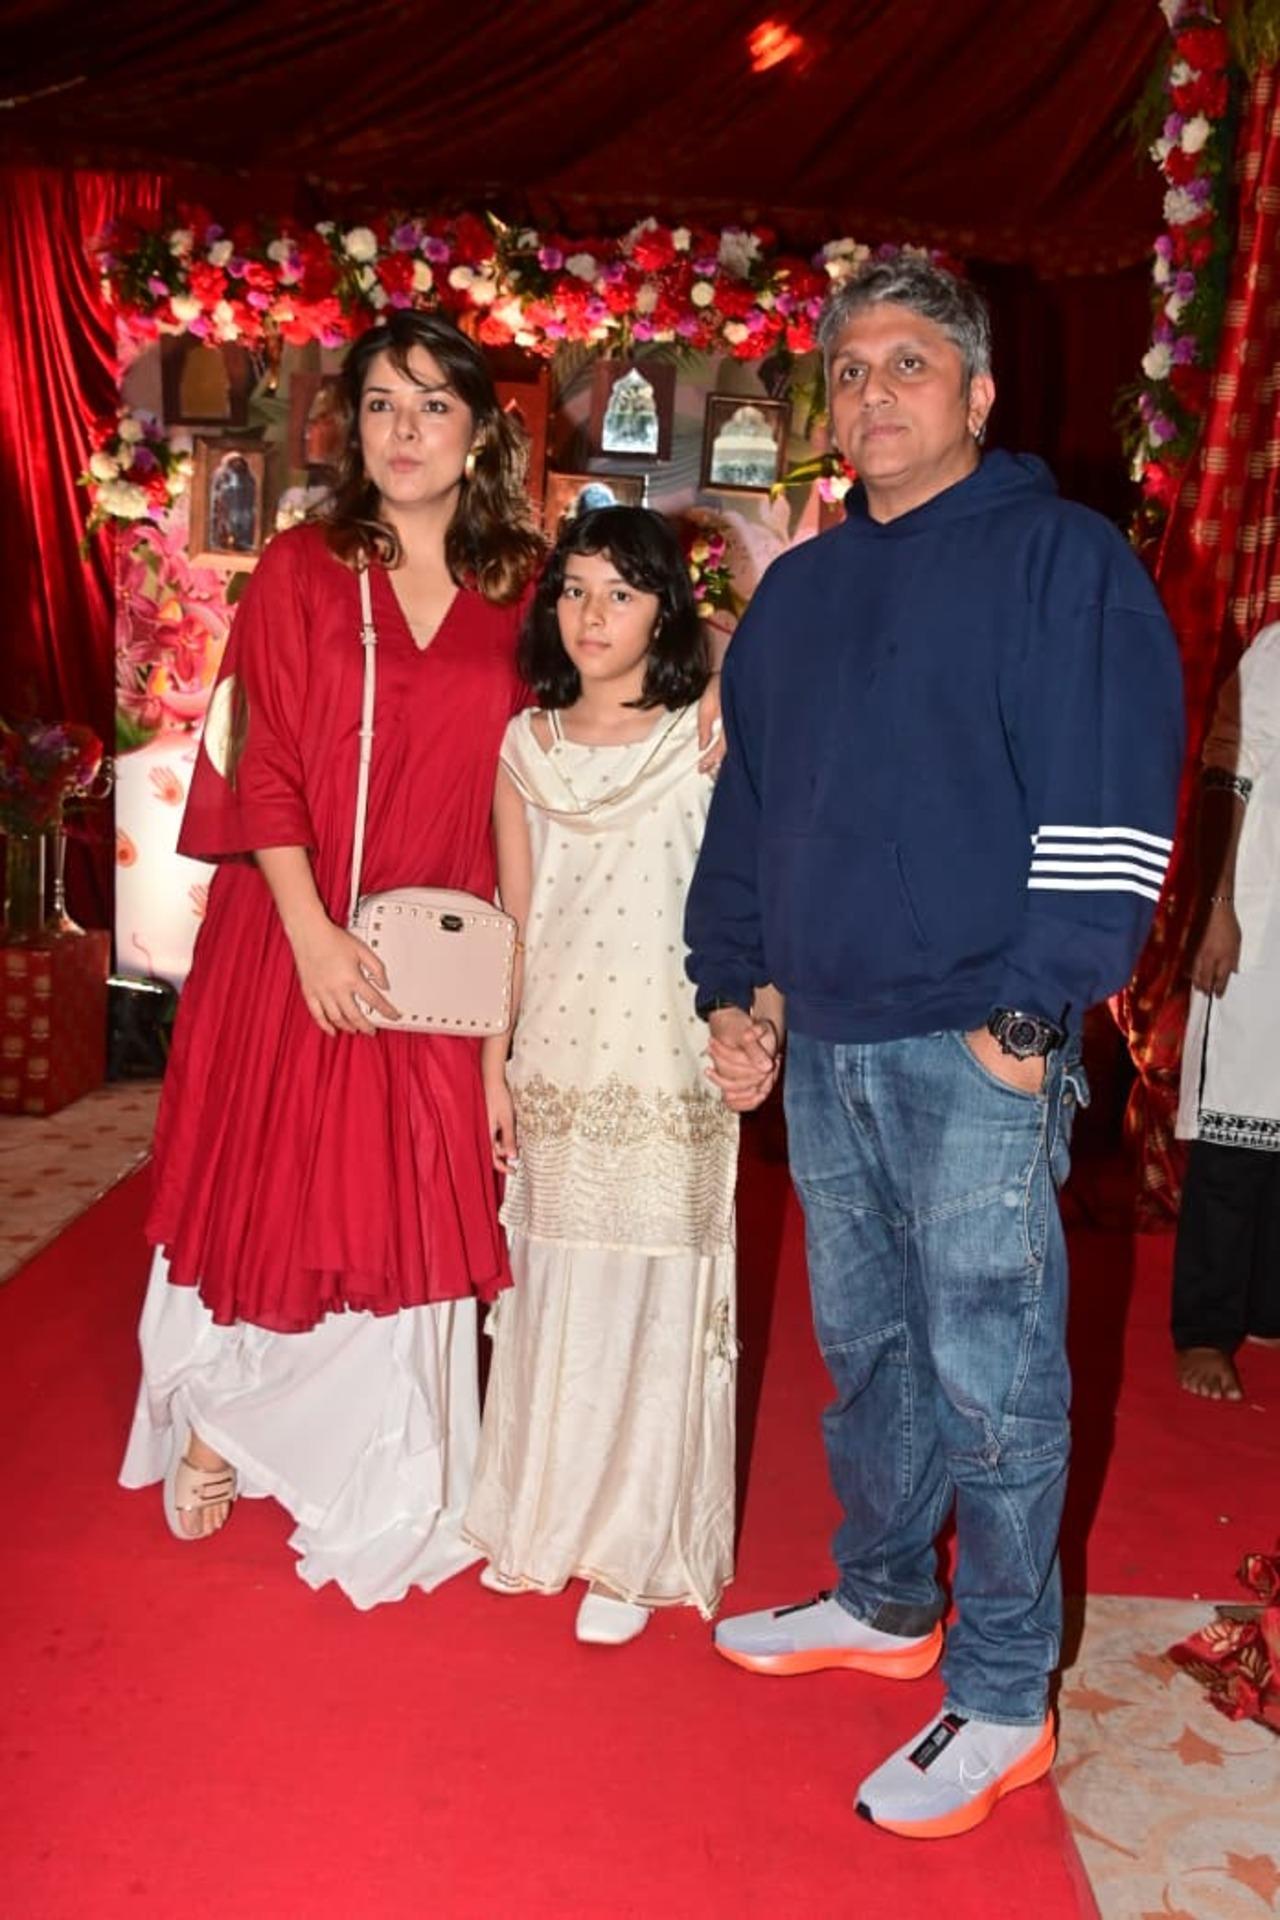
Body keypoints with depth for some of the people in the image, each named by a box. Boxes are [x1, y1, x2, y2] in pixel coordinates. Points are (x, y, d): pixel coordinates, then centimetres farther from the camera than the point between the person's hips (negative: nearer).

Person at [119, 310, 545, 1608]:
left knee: (410, 1212, 5)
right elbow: (261, 767, -5)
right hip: (290, 939, -1)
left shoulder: (516, 591, 5)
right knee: (263, 1190, 8)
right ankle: (213, 1427, 34)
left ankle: (383, 1499, 25)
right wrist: (314, 935, -14)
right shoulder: (301, 571, 0)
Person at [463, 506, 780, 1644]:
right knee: (551, 1293, 13)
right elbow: (511, 925, 8)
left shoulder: (707, 739, -3)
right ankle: (543, 1520, 31)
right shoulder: (527, 746, 7)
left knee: (649, 1298, 4)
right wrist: (493, 1068, 5)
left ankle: (634, 1549, 21)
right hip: (554, 1067, 3)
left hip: (666, 1071, -3)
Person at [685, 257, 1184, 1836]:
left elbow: (1112, 809, -11)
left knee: (988, 1373, -1)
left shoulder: (1061, 557, -3)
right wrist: (726, 982, 14)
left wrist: (1033, 1009, -16)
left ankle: (1003, 1702, 16)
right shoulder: (797, 592, 17)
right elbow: (744, 803, 20)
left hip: (977, 1051, -6)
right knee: (863, 1341, 17)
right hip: (825, 1045, 7)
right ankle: (884, 1602, 36)